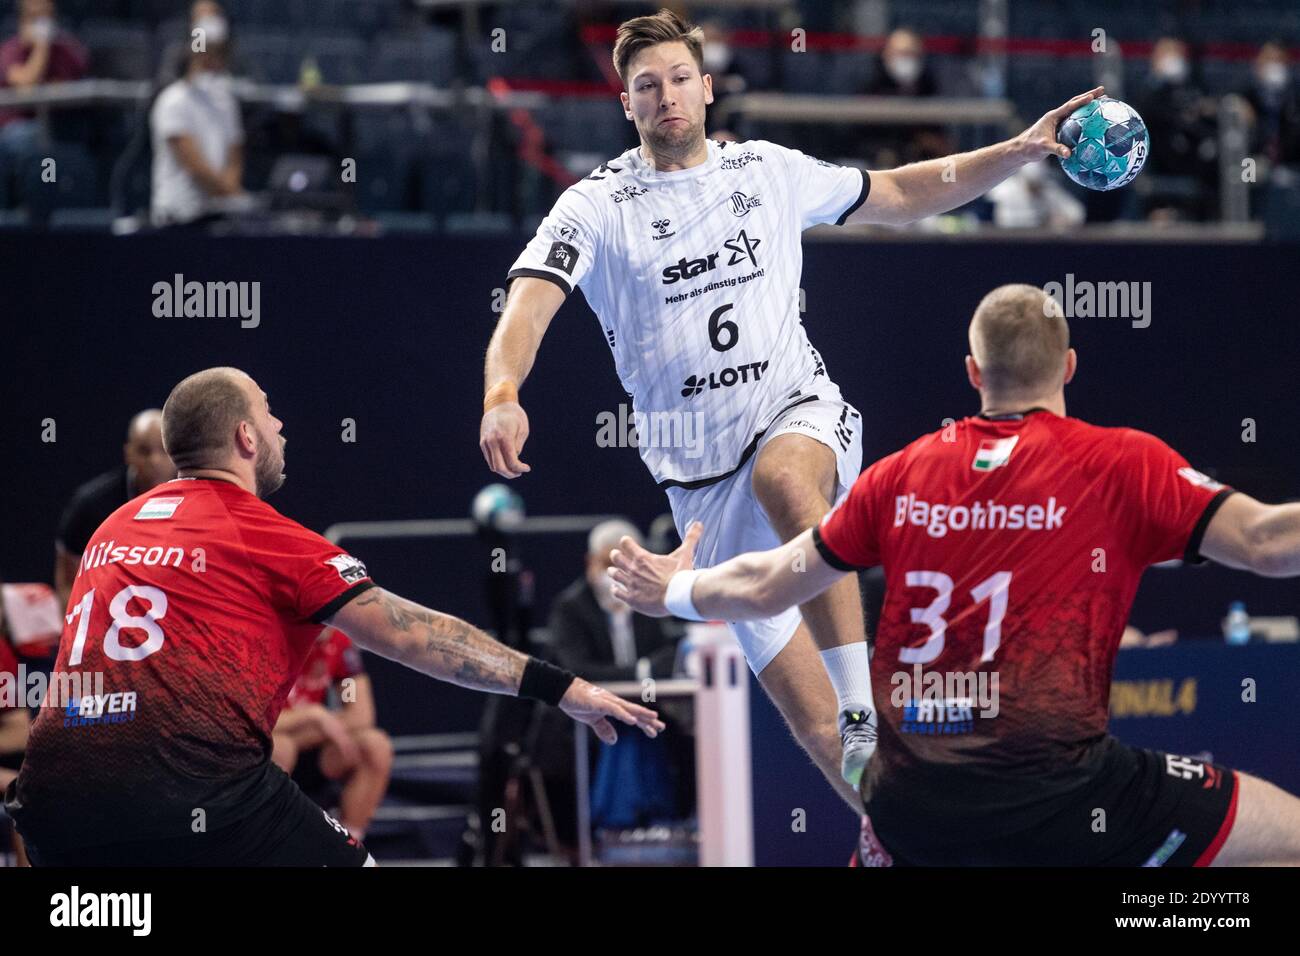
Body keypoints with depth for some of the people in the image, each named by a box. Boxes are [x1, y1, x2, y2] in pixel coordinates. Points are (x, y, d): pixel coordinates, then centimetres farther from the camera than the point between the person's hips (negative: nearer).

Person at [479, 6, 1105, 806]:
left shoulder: (770, 170, 8)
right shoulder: (595, 208, -1)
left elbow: (900, 196, 21)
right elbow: (527, 309, -15)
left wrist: (1017, 152, 11)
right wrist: (502, 395, -36)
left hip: (801, 412, 0)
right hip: (701, 473, 0)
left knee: (782, 477, -39)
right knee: (811, 716, -6)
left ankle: (867, 718, -38)